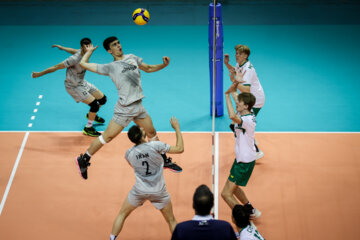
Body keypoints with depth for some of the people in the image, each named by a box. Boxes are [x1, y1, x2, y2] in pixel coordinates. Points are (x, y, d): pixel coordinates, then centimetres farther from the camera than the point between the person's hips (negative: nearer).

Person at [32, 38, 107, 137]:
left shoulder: (84, 53, -9)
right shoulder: (74, 59, -32)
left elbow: (73, 50, 14)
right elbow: (56, 67, -24)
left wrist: (62, 47, 34)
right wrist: (39, 74, -15)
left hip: (82, 83, 9)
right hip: (73, 87, -9)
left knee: (102, 99, 13)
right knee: (95, 104, -16)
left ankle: (91, 115, 43)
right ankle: (88, 129, 5)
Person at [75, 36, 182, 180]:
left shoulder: (132, 58, 12)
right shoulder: (110, 67, -3)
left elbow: (148, 68, 23)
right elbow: (83, 63, -2)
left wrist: (164, 64, 7)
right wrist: (89, 51, 17)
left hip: (138, 106, 6)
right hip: (124, 109, -5)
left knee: (152, 133, 14)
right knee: (107, 137, -2)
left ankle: (164, 161, 31)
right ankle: (83, 160, 14)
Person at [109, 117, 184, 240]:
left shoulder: (129, 154, -8)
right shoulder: (155, 145, -20)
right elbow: (180, 149, -13)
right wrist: (177, 128, -4)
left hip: (139, 191, 2)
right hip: (159, 192, -2)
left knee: (122, 215, 22)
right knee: (171, 221, 16)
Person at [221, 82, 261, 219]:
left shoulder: (248, 120, -27)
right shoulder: (244, 115, 1)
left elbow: (232, 116, -48)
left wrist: (227, 94, -38)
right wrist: (233, 90, 9)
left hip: (245, 161, -10)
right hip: (242, 158, 10)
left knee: (226, 194, -9)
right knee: (233, 187, 28)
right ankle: (250, 210, 44)